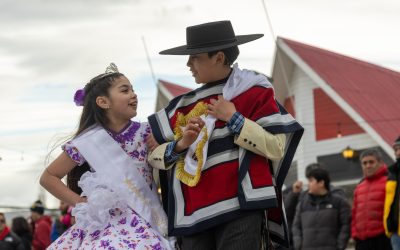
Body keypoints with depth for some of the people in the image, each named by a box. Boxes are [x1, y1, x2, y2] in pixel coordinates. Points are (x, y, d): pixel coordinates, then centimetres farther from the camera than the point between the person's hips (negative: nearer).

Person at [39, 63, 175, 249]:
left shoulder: (146, 133, 2)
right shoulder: (88, 142, -3)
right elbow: (48, 177, 7)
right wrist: (80, 202, 0)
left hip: (142, 226, 1)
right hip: (101, 226, -1)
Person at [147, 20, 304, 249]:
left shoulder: (254, 92, 3)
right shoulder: (185, 105, 16)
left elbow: (276, 147, -6)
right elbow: (154, 156, 13)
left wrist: (233, 118, -8)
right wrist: (180, 145, -7)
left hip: (240, 205, -5)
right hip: (195, 211, 5)